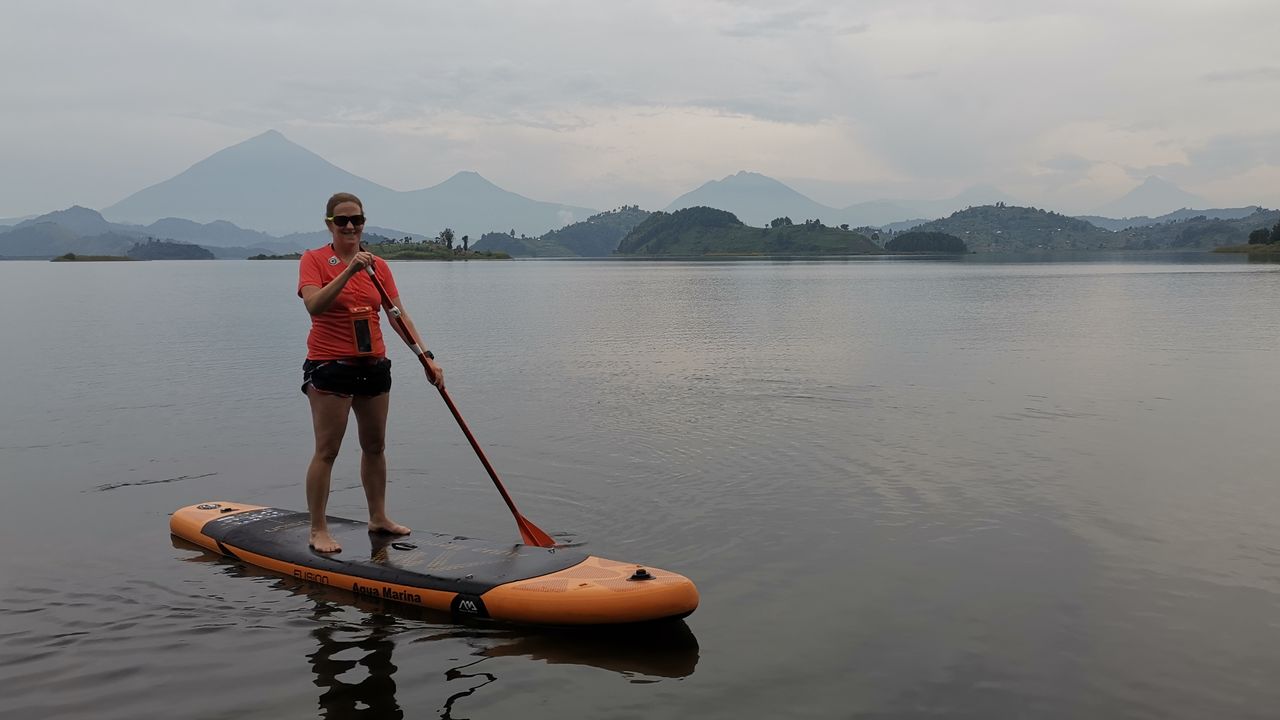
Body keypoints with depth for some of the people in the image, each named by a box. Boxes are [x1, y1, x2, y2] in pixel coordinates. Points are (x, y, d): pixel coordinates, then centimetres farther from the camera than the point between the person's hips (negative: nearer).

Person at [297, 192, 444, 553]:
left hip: (374, 366, 6)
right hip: (330, 366, -5)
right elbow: (314, 305, -23)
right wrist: (349, 271, -32)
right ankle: (318, 530, 5)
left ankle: (378, 517, 28)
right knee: (327, 451, -4)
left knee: (375, 446, 14)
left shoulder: (378, 265, 7)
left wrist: (426, 357, -4)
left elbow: (398, 316, 5)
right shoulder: (314, 259, -6)